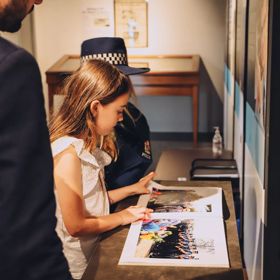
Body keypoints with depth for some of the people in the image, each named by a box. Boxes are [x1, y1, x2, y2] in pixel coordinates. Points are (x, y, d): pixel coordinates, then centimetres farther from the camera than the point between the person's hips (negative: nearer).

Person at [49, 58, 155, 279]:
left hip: (94, 251, 8)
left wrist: (134, 189, 13)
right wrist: (122, 217, -10)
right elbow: (76, 226, -23)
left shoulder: (85, 144, 3)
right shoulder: (68, 153, -25)